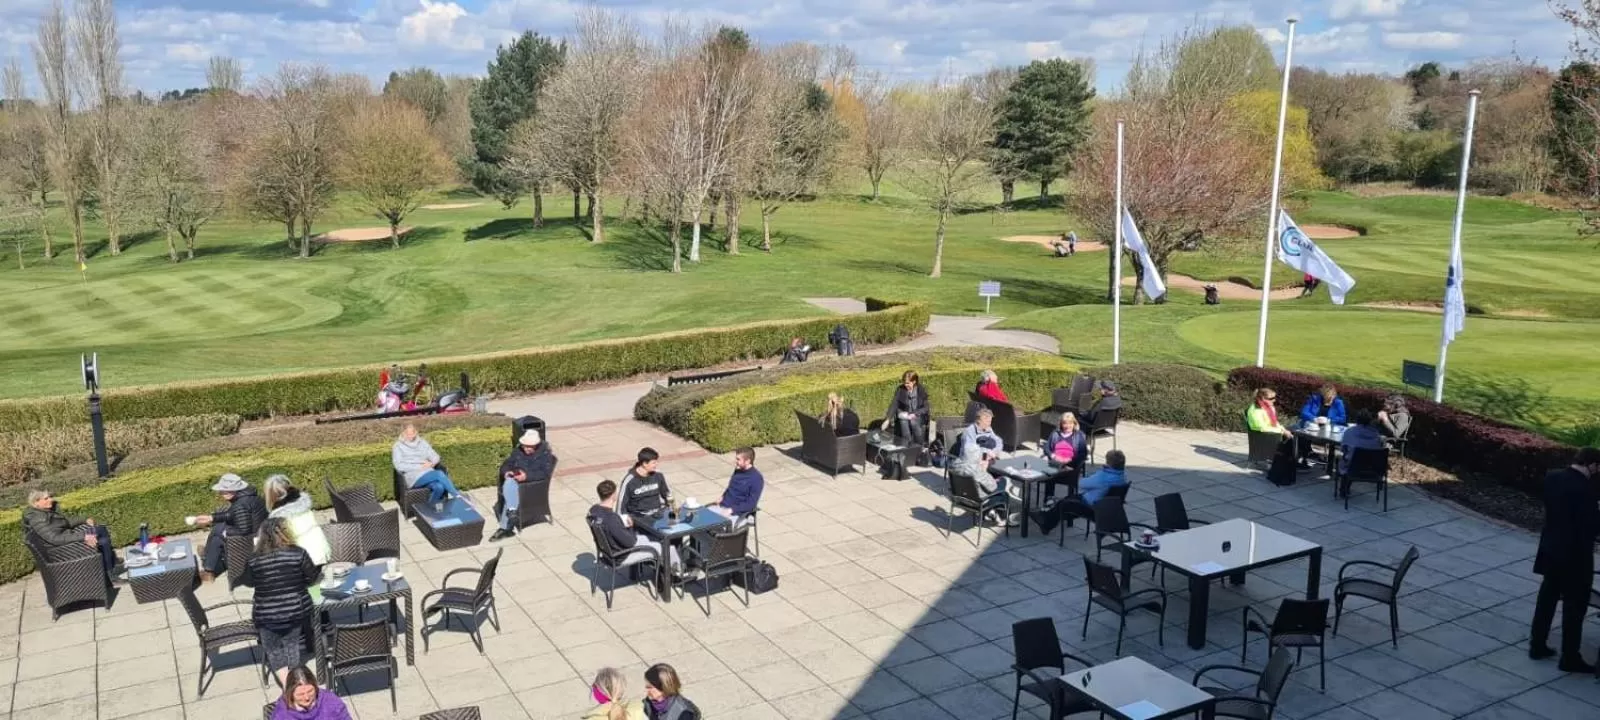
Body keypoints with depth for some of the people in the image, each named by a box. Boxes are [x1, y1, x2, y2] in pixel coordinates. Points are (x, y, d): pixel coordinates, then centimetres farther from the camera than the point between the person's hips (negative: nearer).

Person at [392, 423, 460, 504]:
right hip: (413, 477, -4)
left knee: (439, 487, -32)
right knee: (440, 474, -31)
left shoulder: (422, 442, 18)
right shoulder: (398, 446, 6)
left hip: (428, 472, 4)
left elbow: (435, 456, 15)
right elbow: (399, 466, -6)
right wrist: (419, 466, -13)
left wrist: (432, 463, -8)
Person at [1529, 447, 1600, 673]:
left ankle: (1537, 645, 27)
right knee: (1574, 606, 6)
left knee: (1546, 599, 18)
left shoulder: (1552, 477, -2)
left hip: (1550, 550, 7)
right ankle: (1570, 658, 14)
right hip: (1575, 556, -7)